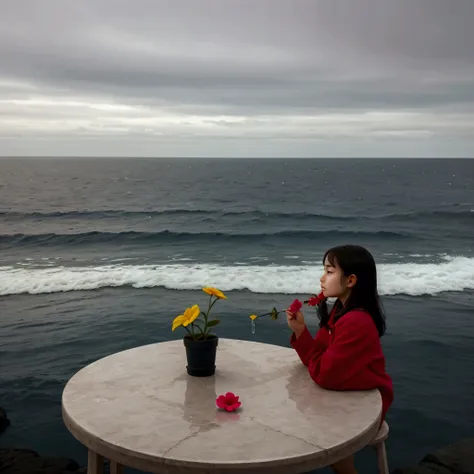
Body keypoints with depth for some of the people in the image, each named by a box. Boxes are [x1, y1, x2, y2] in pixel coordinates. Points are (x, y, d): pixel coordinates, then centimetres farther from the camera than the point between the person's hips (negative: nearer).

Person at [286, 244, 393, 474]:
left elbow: (324, 374, -29)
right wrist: (300, 331, -15)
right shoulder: (341, 311, 1)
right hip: (346, 395, 9)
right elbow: (318, 359, 1)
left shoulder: (355, 323, -29)